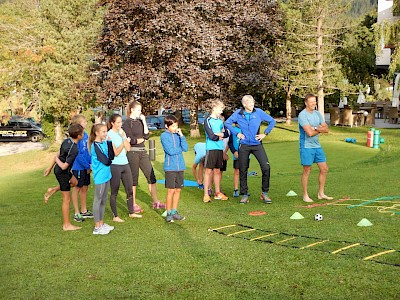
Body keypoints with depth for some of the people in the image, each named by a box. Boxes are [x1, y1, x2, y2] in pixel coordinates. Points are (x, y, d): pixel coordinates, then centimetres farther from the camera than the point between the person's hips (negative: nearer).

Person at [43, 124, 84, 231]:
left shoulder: (66, 141, -1)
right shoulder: (74, 149, -27)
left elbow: (58, 155, 10)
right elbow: (64, 166, -25)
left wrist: (50, 167, 19)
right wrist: (56, 159, -8)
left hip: (58, 170, 9)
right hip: (62, 173, -9)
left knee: (74, 182, 33)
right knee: (67, 199, 1)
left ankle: (52, 190, 27)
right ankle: (66, 225, 10)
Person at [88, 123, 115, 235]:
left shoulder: (105, 143, 8)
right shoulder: (95, 146, -17)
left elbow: (111, 157, 5)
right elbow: (106, 161, -18)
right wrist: (109, 159, 1)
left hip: (106, 175, 8)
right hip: (100, 177, -8)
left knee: (103, 200, 16)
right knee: (98, 200, 1)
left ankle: (101, 223, 27)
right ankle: (97, 227, 8)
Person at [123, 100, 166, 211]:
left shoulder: (140, 122, 13)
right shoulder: (127, 123, -6)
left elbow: (146, 135, 3)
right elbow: (130, 140, -13)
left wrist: (144, 121, -1)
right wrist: (141, 139, 1)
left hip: (143, 152, 7)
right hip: (132, 152, -6)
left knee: (151, 176, 6)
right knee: (133, 178, 1)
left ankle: (156, 202, 14)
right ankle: (133, 204, 11)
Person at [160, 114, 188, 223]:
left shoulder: (178, 134, 9)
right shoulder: (164, 136, -5)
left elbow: (185, 148, -2)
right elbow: (170, 151, -15)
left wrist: (181, 136, -7)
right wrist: (180, 149, 0)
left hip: (180, 166, 5)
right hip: (170, 167, -5)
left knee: (178, 190, 9)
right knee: (171, 190, -3)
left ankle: (174, 212, 20)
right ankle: (168, 214, 7)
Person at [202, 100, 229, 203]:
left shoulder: (220, 121, 14)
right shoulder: (208, 120, -5)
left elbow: (226, 134, 5)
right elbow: (211, 136, -12)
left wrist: (218, 134, -11)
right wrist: (220, 135, 1)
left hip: (220, 149, 6)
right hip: (211, 148, -6)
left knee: (217, 171, 11)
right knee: (209, 171, -3)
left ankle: (217, 193, 18)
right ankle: (206, 195, 0)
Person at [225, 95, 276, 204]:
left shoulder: (259, 112, -2)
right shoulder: (238, 113, -1)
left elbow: (272, 121, 8)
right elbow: (227, 123, 10)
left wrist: (265, 133, 2)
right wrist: (236, 133, 2)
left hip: (257, 145, 0)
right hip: (244, 146, 0)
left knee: (266, 167, -11)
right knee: (243, 170, 5)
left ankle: (264, 193, 4)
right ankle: (244, 195, 16)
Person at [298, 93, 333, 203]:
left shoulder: (318, 114, 10)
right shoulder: (302, 115, -13)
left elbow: (326, 129, 4)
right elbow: (309, 132, -21)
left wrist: (316, 128, -13)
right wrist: (320, 130, -4)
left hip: (317, 145, 7)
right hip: (306, 146, -7)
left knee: (324, 169, 8)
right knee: (307, 171, -1)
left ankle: (321, 193, 19)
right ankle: (305, 195, 10)